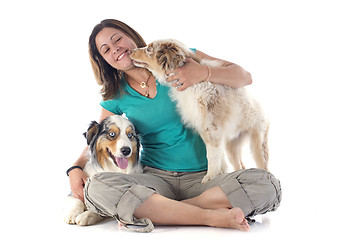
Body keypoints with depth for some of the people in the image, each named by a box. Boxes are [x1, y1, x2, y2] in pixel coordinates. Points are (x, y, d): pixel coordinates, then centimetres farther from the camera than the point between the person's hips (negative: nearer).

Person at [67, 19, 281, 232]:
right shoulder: (117, 95, 8)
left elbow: (245, 76, 1)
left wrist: (205, 73, -17)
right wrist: (76, 168, -2)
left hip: (203, 177, 0)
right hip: (155, 179, 1)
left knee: (267, 184, -27)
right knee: (95, 187, -30)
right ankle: (211, 216, -29)